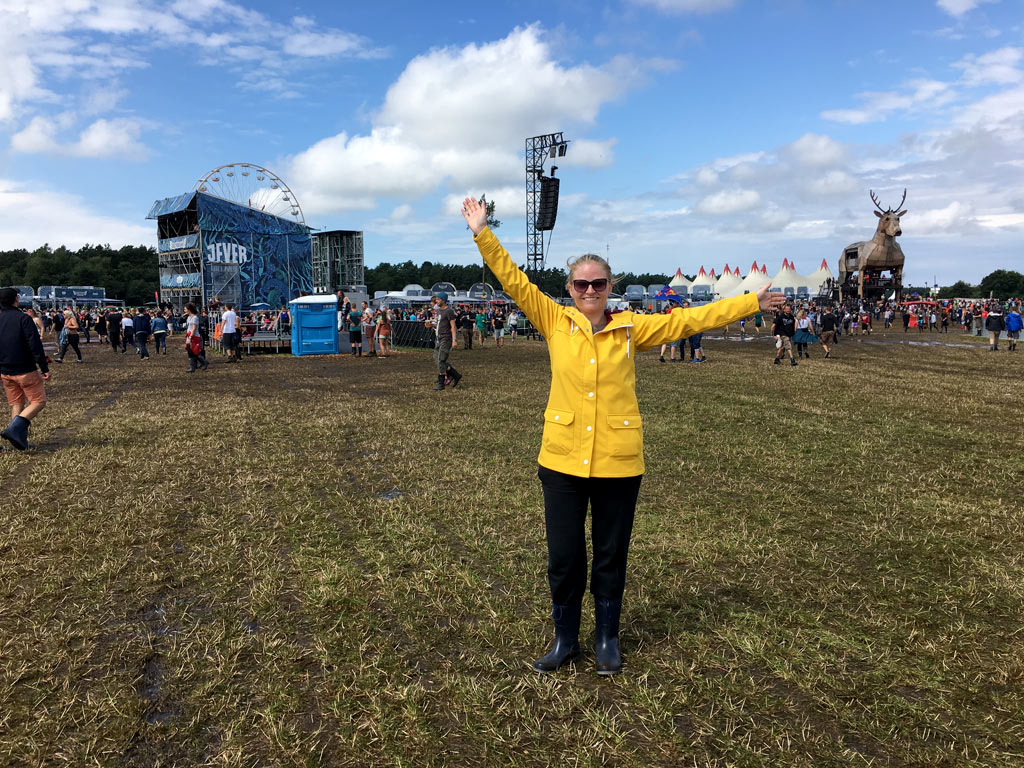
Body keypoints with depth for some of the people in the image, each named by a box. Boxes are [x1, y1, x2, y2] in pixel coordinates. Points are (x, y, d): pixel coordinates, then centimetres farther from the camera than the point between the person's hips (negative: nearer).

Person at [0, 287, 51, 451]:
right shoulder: (23, 319, -13)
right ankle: (15, 429, -15)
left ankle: (21, 440, 12)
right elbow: (35, 346, -17)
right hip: (26, 371, -6)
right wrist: (45, 368, -13)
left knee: (16, 405, 15)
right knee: (38, 402, 3)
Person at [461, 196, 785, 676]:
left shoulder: (632, 328, 2)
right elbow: (514, 281, -2)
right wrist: (482, 234, -8)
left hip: (618, 461, 0)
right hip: (562, 459, 0)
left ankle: (607, 639, 36)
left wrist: (751, 304, 5)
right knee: (563, 556, 9)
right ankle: (565, 639, 31)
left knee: (611, 556, 14)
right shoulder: (555, 322, 1)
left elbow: (689, 320, 4)